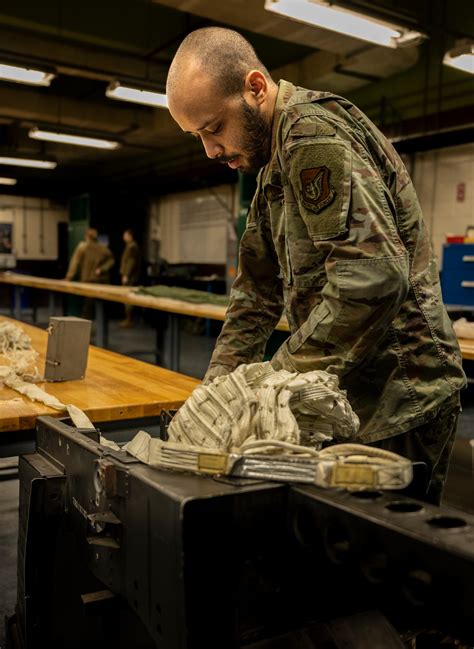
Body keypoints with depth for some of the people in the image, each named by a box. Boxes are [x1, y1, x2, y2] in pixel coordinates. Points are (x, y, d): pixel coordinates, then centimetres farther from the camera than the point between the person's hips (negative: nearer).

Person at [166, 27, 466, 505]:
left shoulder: (314, 132, -16)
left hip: (397, 399, -9)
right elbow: (257, 290, 16)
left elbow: (376, 274, -28)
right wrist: (216, 384, 7)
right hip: (350, 394, 9)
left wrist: (280, 377, -21)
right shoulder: (274, 165, 15)